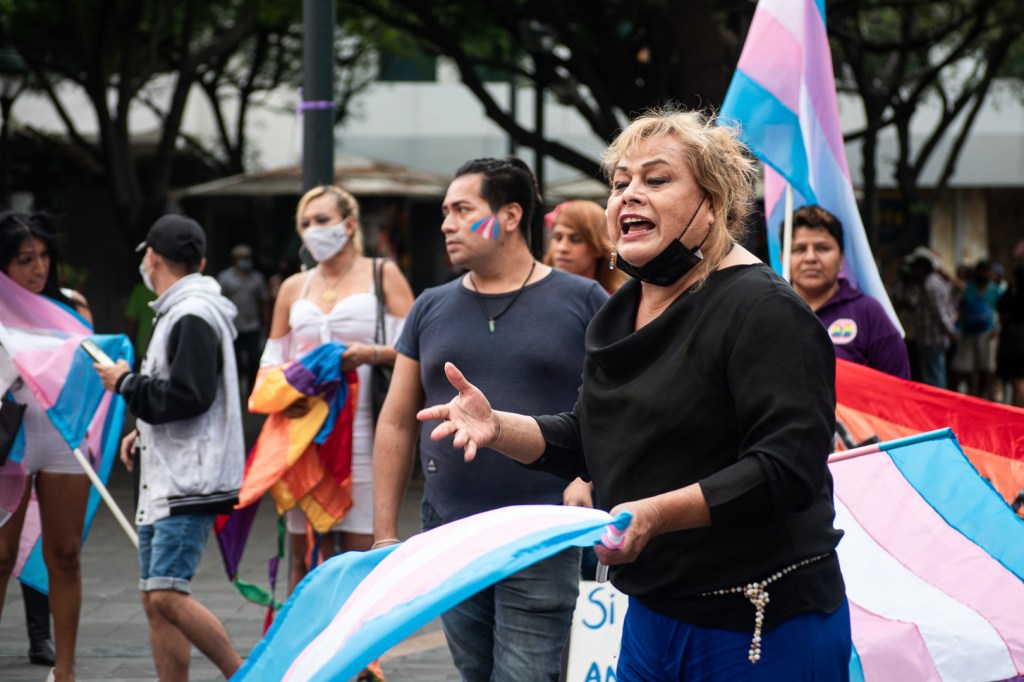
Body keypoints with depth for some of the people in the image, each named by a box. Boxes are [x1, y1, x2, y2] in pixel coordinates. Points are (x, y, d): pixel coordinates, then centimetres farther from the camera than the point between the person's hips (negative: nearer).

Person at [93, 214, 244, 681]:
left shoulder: (193, 317, -13)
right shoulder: (176, 313, 19)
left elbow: (188, 396, -21)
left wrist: (126, 383, -9)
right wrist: (143, 432, 12)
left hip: (190, 483, -10)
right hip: (164, 480, 10)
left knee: (168, 594, -18)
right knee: (154, 599, 8)